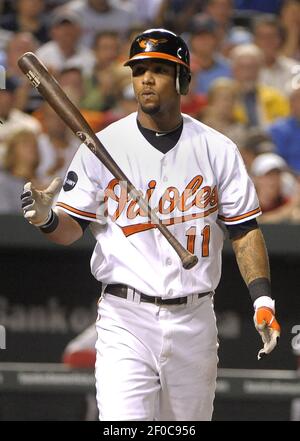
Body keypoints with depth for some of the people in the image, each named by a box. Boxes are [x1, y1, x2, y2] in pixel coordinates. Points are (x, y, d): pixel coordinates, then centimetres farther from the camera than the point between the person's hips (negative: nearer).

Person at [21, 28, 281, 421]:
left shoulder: (218, 150, 4)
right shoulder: (102, 147, 1)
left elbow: (244, 229, 5)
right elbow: (72, 229, 0)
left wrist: (263, 300, -7)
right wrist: (47, 218, -24)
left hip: (195, 317, 2)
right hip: (125, 318, -2)